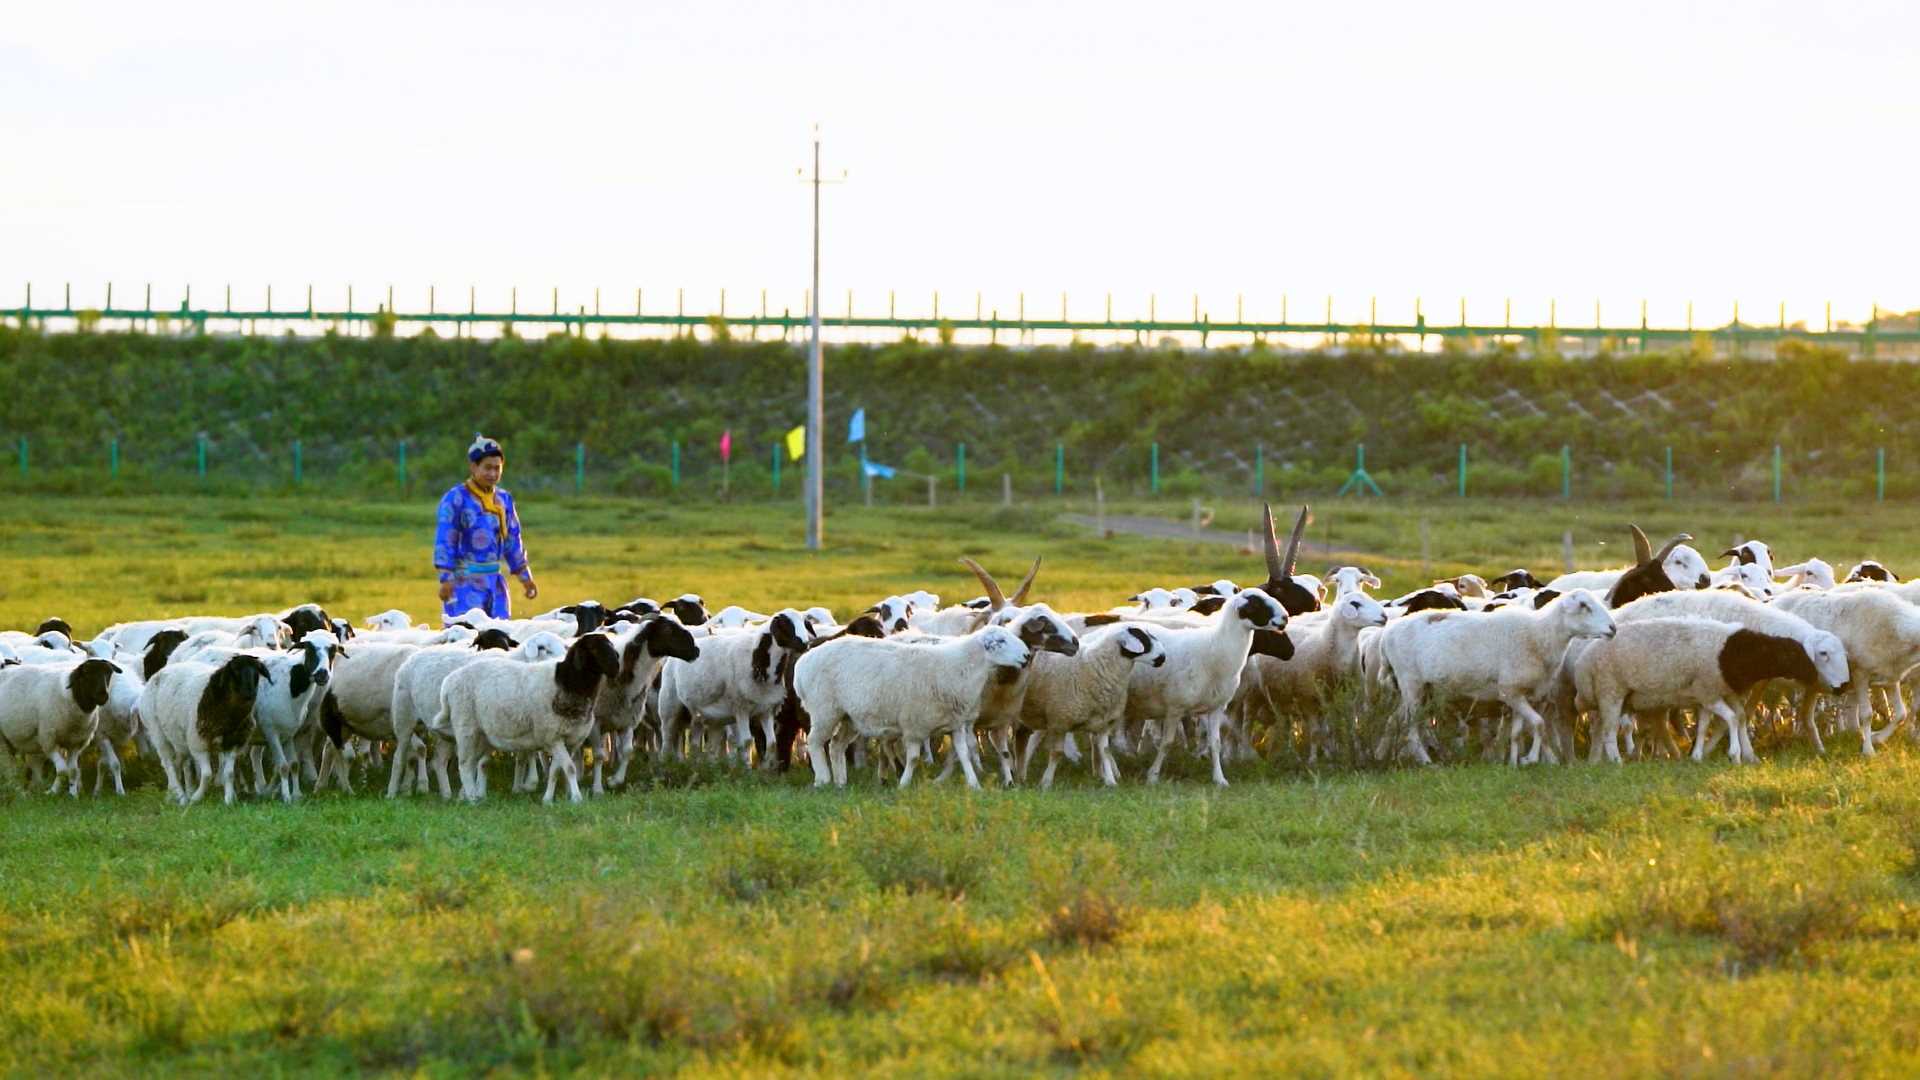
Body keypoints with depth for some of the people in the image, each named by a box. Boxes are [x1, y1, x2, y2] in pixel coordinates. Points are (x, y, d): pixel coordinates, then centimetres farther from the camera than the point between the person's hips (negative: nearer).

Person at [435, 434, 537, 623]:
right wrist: (445, 579, -15)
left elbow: (512, 542, 18)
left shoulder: (504, 500, 11)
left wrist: (525, 577, 17)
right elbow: (444, 542, -9)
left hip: (495, 581, 6)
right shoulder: (455, 499, -7)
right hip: (465, 581, -6)